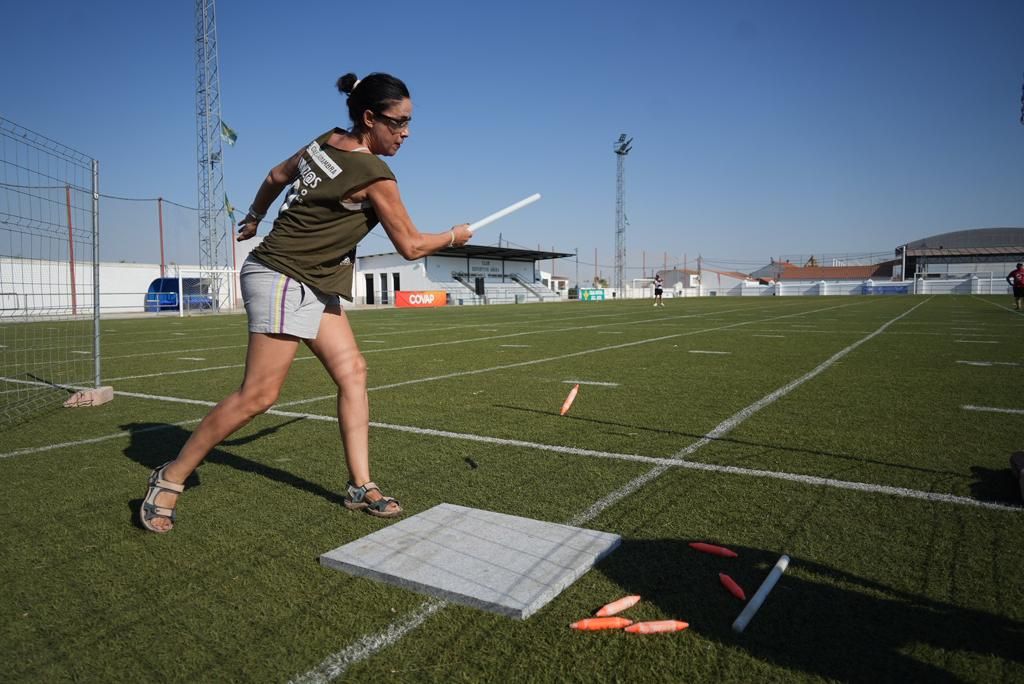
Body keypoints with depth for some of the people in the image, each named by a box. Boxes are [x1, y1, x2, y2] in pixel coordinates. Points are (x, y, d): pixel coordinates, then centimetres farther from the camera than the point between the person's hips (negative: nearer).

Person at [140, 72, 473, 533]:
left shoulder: (326, 142, 8)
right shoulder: (375, 177, -16)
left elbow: (276, 176, 21)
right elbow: (411, 247, -8)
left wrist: (254, 218, 36)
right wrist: (454, 236, 10)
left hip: (314, 286, 10)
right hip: (282, 279, -10)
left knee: (352, 372, 4)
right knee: (258, 395, -7)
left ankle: (361, 487, 8)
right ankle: (170, 478, 9)